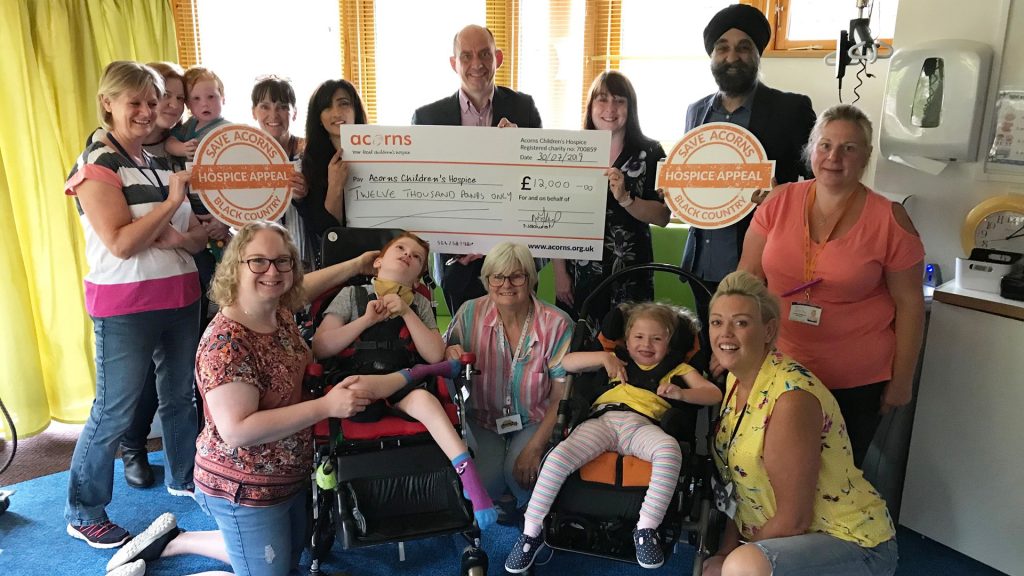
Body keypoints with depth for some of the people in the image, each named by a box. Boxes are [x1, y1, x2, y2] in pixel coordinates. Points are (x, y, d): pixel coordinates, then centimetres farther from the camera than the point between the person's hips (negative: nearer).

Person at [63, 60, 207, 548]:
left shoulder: (163, 163, 12)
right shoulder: (96, 166, -10)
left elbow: (198, 237, 10)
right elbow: (120, 244, -20)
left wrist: (179, 238, -11)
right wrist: (171, 203, -19)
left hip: (179, 298, 7)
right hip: (124, 307, -7)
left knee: (180, 394, 18)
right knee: (114, 412, 1)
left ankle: (183, 477, 37)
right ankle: (83, 514, 17)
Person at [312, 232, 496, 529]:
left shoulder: (419, 304, 12)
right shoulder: (352, 295, 6)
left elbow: (435, 354, -2)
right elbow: (320, 348, -4)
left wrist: (406, 312, -8)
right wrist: (367, 319, -10)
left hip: (402, 389, 1)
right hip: (360, 381, -1)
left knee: (423, 398, -34)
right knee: (357, 390, -38)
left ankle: (469, 477, -38)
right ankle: (418, 372, -13)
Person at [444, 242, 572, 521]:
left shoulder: (556, 324, -16)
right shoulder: (470, 313, -12)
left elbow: (560, 397, -13)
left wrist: (535, 448, -20)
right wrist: (450, 356, -22)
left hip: (535, 421, -1)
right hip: (485, 419, 2)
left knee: (519, 472, -26)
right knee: (486, 481, -21)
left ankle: (528, 508, 12)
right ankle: (502, 499, 18)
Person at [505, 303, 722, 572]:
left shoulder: (677, 368, 26)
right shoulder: (618, 359, 31)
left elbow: (714, 394, 14)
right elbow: (567, 362, 24)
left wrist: (681, 393, -5)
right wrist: (603, 357, 8)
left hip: (642, 425, -1)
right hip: (602, 420, 1)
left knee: (670, 450, -37)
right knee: (558, 457, -27)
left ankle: (647, 529, -25)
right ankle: (531, 533, -13)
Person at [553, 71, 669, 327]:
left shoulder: (649, 153, 2)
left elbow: (663, 217, -3)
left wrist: (625, 198, -19)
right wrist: (559, 274, -2)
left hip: (630, 277, 0)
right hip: (579, 275, 1)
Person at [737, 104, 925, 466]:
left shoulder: (889, 219, -11)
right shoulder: (779, 202, -5)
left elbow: (909, 303, -5)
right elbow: (747, 278, 0)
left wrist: (902, 379, -2)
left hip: (857, 381, -2)